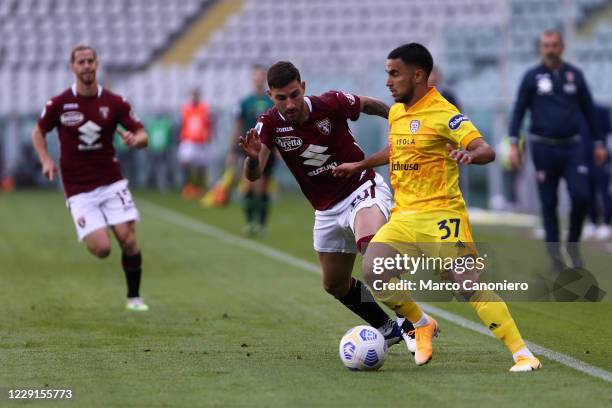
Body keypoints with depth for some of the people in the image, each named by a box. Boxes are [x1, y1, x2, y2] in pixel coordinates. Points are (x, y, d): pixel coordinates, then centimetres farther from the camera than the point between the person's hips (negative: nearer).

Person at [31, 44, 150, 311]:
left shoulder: (114, 102, -1)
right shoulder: (59, 104, -5)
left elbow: (142, 135, 3)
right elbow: (38, 132, 11)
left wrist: (135, 139, -21)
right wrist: (46, 160, -6)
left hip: (112, 183, 2)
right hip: (79, 189, -2)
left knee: (129, 241, -10)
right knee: (101, 249, -13)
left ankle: (134, 297, 10)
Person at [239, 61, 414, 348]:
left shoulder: (332, 104, -18)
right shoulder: (269, 125, -13)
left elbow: (369, 105, 3)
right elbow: (252, 175, -23)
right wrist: (252, 157, -46)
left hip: (363, 189, -5)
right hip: (327, 211, 5)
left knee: (370, 244, -36)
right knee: (335, 285, 13)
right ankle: (388, 329, 35)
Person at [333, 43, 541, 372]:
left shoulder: (443, 113, -11)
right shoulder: (396, 113, 13)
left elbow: (487, 151, -20)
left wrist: (469, 154, -41)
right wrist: (359, 166, 40)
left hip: (440, 216, -7)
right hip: (402, 218, 7)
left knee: (470, 286, -15)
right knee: (372, 273, -11)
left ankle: (522, 354, -10)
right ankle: (422, 325, 13)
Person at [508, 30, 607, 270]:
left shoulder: (575, 75, 6)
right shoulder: (532, 77, 1)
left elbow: (588, 111, 13)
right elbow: (518, 112, 1)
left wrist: (598, 143, 12)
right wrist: (514, 144, -8)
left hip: (572, 146, 1)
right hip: (543, 147, -1)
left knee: (581, 197, -12)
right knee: (549, 203, 2)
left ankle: (573, 243, 10)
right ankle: (554, 255, 10)